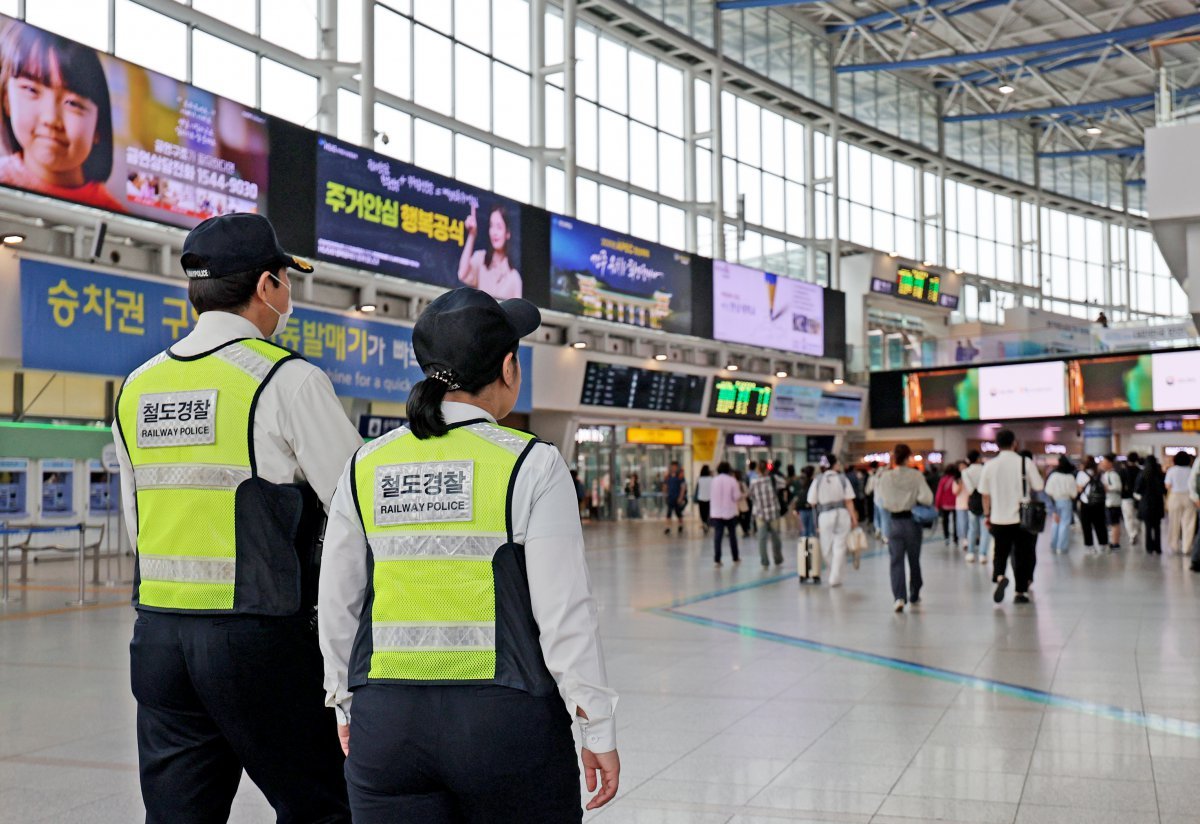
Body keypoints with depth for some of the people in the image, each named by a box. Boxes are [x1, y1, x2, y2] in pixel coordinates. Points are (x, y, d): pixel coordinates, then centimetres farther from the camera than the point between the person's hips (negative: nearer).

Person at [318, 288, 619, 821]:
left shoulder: (365, 467, 2)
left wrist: (346, 705, 22)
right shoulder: (531, 465, -9)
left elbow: (338, 607, 9)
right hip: (507, 718, -3)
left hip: (385, 723, 3)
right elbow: (565, 613, -10)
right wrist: (598, 732, -1)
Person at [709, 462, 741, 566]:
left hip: (716, 513, 1)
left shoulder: (714, 480, 0)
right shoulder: (732, 480, -9)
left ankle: (717, 559, -10)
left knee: (717, 536, -2)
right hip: (730, 512, -1)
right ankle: (735, 558, 23)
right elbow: (736, 497, -9)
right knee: (732, 535, 14)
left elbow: (713, 496, 5)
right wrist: (740, 490, 8)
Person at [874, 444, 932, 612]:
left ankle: (899, 597, -17)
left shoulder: (885, 477, -6)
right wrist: (915, 498, 2)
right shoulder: (916, 475, -8)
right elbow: (927, 498, -17)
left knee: (896, 561, -1)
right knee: (914, 559, 16)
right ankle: (914, 595, 30)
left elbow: (881, 501, -3)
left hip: (894, 521, 0)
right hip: (912, 520, 0)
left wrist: (877, 483, 9)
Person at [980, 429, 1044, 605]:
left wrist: (987, 515, 14)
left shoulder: (990, 465, -1)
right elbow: (1039, 487, -7)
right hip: (1022, 517, -1)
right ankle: (1020, 592, 12)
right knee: (1022, 554, 10)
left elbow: (985, 494, 3)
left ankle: (999, 577, -14)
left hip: (998, 518, 1)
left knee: (1000, 553, 13)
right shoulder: (1026, 463, -7)